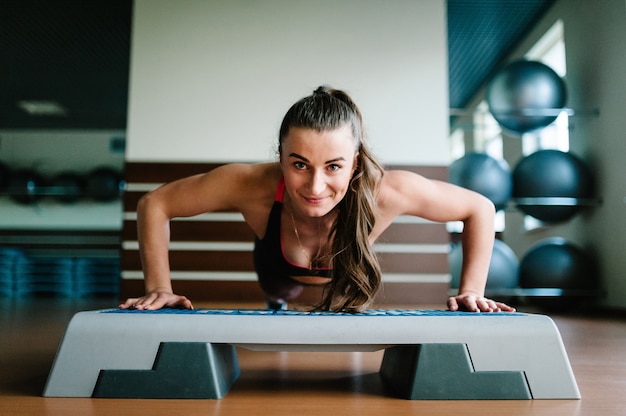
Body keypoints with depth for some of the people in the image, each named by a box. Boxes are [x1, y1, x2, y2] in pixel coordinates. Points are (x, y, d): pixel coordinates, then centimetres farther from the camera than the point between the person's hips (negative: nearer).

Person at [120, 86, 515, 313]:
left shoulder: (385, 191, -44)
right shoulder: (252, 186, -45)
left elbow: (480, 209, -26)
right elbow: (154, 205, -29)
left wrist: (471, 291, -29)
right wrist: (159, 288, -33)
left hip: (348, 285, 1)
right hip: (278, 274, 0)